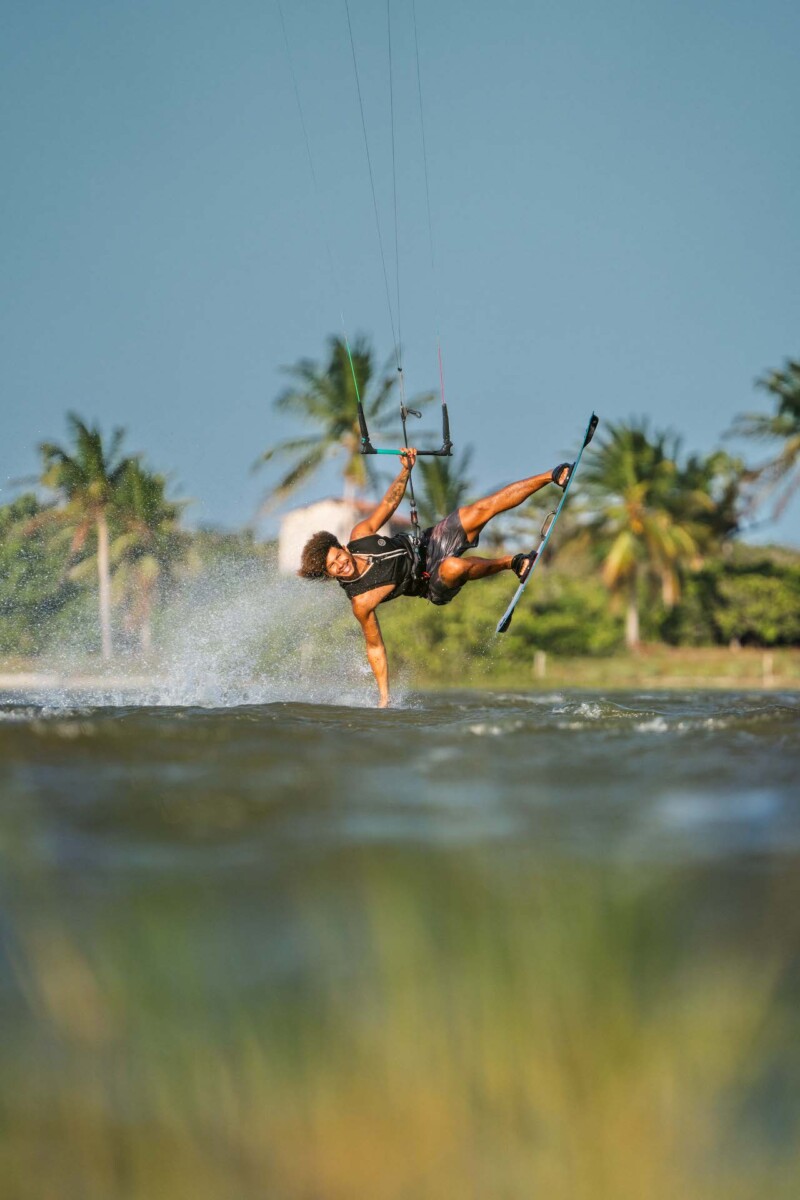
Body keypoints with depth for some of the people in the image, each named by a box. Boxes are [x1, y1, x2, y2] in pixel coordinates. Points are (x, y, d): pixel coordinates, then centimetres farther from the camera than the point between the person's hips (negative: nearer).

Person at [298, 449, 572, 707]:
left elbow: (388, 504, -1)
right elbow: (374, 647, -18)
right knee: (454, 567, -40)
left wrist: (406, 470, -13)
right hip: (432, 583, -5)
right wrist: (384, 697, -19)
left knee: (485, 508, -9)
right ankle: (509, 562, -9)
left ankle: (550, 477, 6)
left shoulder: (359, 536, -14)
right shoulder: (361, 602, -26)